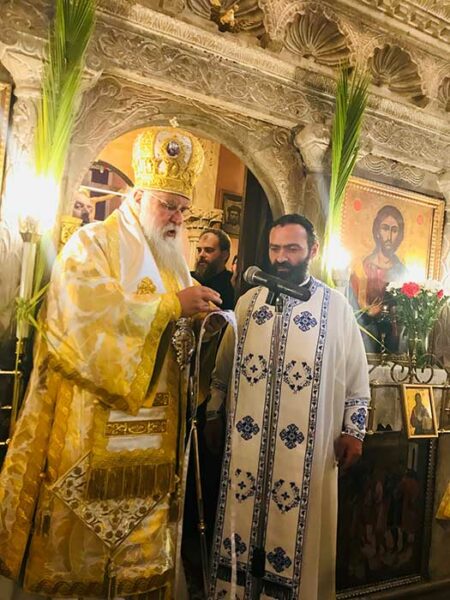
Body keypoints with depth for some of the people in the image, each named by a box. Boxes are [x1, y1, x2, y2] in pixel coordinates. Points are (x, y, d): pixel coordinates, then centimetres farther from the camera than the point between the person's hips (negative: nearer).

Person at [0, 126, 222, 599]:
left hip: (151, 436, 6)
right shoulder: (91, 244, -3)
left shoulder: (172, 259, 16)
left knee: (144, 543, 11)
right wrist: (172, 305, -20)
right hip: (90, 430, -5)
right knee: (79, 543, 4)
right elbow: (88, 315, -21)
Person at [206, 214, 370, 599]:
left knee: (295, 528, 7)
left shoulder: (336, 306, -2)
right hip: (247, 438, 3)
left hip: (306, 445, -2)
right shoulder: (249, 301, 6)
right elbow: (224, 364, 12)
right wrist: (213, 414, 13)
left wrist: (354, 431, 1)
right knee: (242, 519, 12)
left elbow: (356, 374, 3)